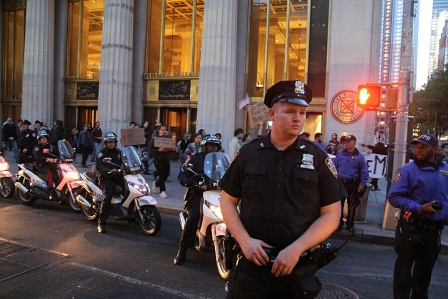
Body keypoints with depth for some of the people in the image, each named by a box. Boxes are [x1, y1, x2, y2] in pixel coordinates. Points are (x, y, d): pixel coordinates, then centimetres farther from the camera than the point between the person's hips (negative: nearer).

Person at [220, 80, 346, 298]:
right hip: (251, 262, 1)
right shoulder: (248, 153, 0)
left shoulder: (318, 158, -3)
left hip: (299, 266, 0)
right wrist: (244, 240, -8)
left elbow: (331, 215, -4)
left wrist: (296, 249, -14)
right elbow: (228, 200, 5)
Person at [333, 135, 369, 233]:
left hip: (353, 184, -1)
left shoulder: (360, 156, 1)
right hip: (340, 183, 1)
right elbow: (334, 168, 6)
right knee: (339, 204, 5)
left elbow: (364, 171, 1)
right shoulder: (340, 154, 5)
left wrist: (362, 184, -6)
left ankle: (350, 224, 22)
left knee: (352, 205, 9)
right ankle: (339, 222, 18)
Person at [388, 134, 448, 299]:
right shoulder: (408, 170, -14)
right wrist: (420, 208, -25)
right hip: (412, 228, -5)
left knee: (425, 269, 22)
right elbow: (394, 196, -18)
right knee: (404, 268, 9)